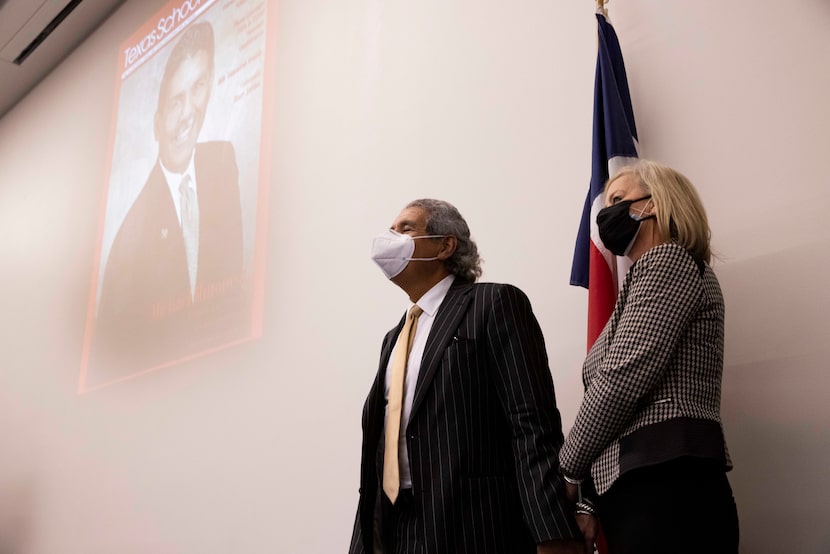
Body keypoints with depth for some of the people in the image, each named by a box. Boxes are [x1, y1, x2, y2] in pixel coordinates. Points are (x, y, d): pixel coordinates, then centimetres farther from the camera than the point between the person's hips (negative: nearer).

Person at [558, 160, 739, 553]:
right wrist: (588, 501, 10)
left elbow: (622, 379, -16)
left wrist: (568, 469, -4)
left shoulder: (667, 260, -4)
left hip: (665, 489, -9)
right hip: (638, 490, 9)